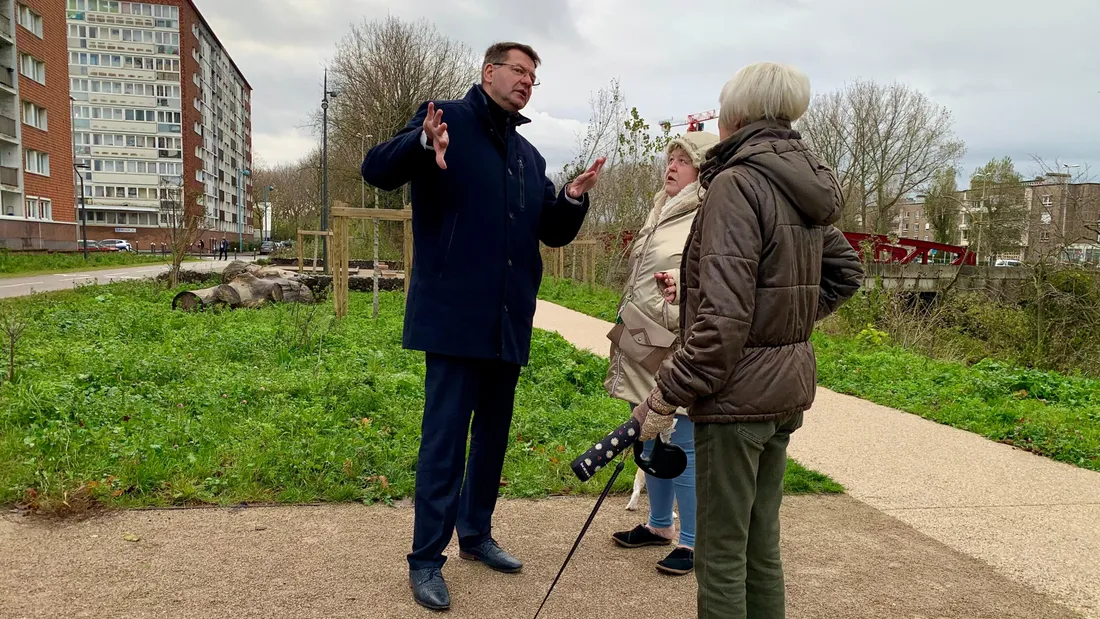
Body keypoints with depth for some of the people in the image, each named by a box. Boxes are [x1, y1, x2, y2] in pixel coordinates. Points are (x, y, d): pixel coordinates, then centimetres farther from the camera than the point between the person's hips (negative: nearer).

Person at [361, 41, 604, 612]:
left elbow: (553, 232, 19)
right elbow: (376, 169, -12)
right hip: (454, 315, -7)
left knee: (493, 433, 16)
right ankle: (426, 560, 9)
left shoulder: (529, 156, 18)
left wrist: (574, 199, -2)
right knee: (444, 437, -4)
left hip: (509, 321, 7)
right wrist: (422, 144, -32)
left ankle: (476, 534, 32)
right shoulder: (447, 119, -1)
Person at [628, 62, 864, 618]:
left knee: (720, 556, 3)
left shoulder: (737, 184, -16)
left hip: (738, 390, -9)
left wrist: (668, 395, -17)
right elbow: (845, 272, 22)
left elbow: (724, 314, -23)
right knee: (761, 547, 18)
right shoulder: (806, 187, 11)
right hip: (788, 386, 9)